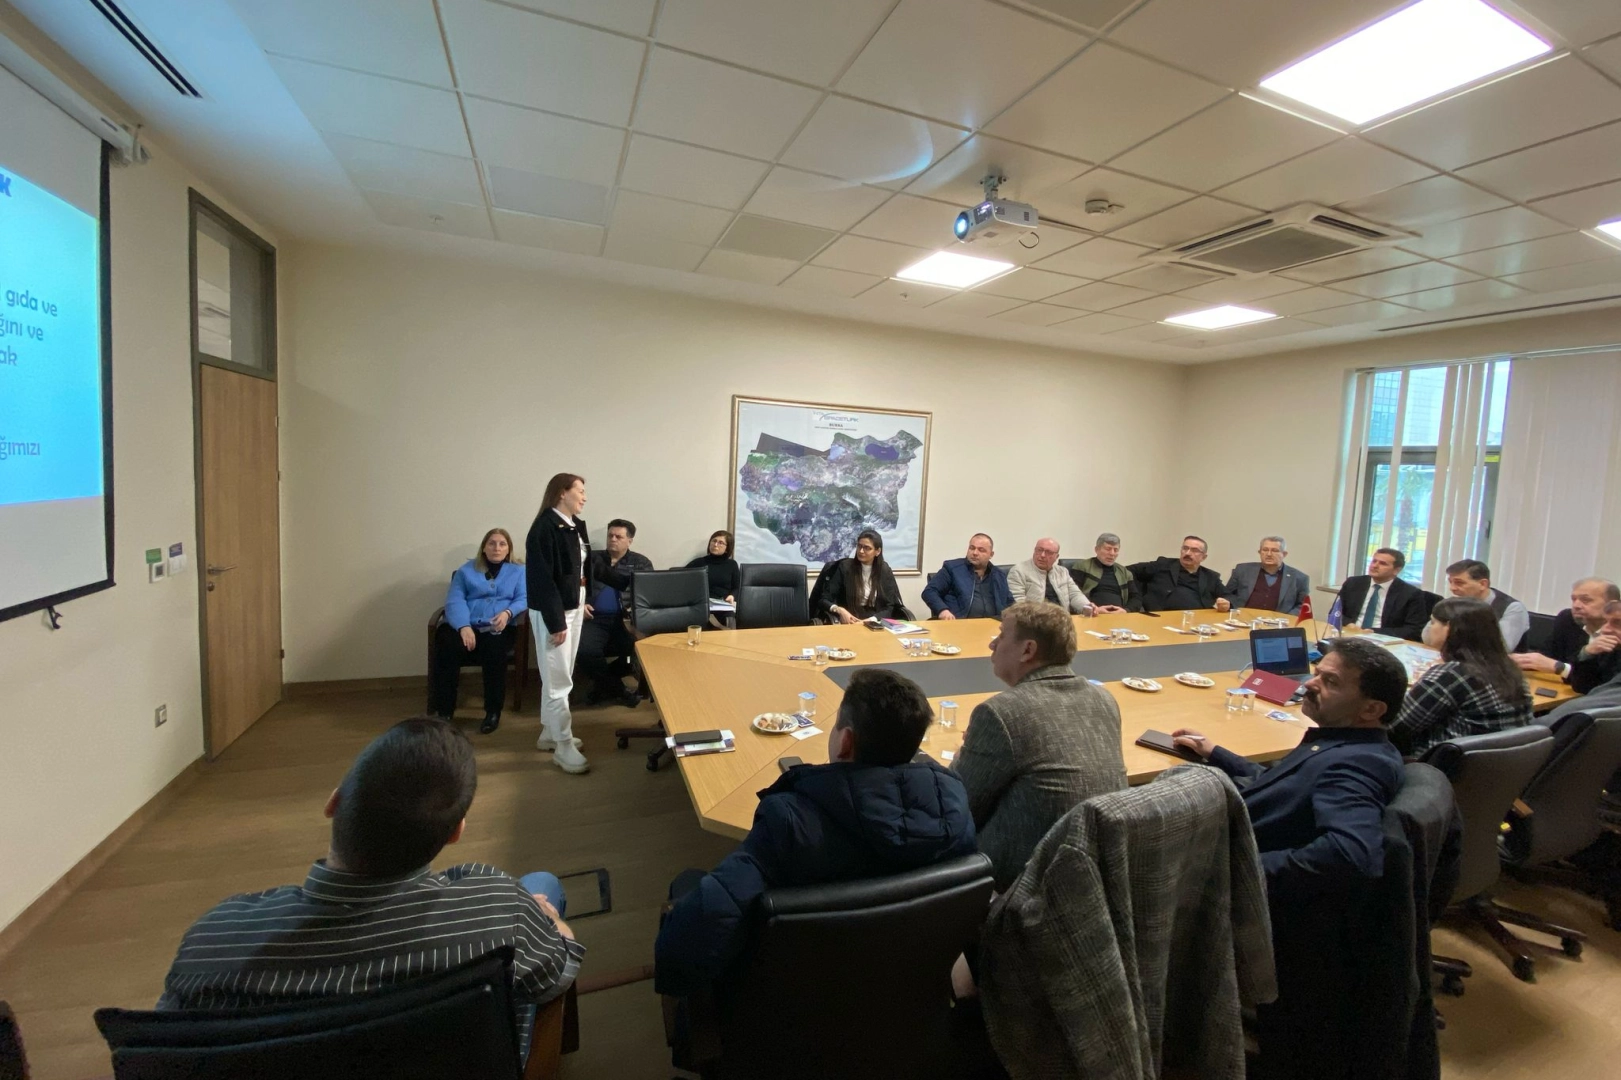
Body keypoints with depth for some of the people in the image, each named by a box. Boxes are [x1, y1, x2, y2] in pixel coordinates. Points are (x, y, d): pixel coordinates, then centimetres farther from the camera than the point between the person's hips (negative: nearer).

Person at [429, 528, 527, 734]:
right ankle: (443, 711, -22)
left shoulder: (518, 572, 21)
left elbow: (523, 600, 5)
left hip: (497, 629, -1)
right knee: (446, 648, -32)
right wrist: (463, 626, -15)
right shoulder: (467, 569, 21)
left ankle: (493, 712, -20)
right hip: (465, 626, 1)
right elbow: (454, 600, 5)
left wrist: (508, 612, -19)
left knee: (494, 652, -35)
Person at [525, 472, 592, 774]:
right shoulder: (545, 527, -18)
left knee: (559, 677, 18)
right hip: (553, 611, -9)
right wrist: (555, 622, -20)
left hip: (574, 606, 9)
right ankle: (563, 746, 12)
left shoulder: (576, 525, 7)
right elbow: (541, 578, -20)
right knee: (558, 681, 0)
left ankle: (549, 734, 32)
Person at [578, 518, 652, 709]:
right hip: (595, 618, 1)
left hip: (626, 619, 0)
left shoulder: (641, 563, 13)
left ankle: (603, 683, 0)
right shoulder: (591, 559, 19)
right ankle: (617, 688, -4)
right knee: (584, 651, -31)